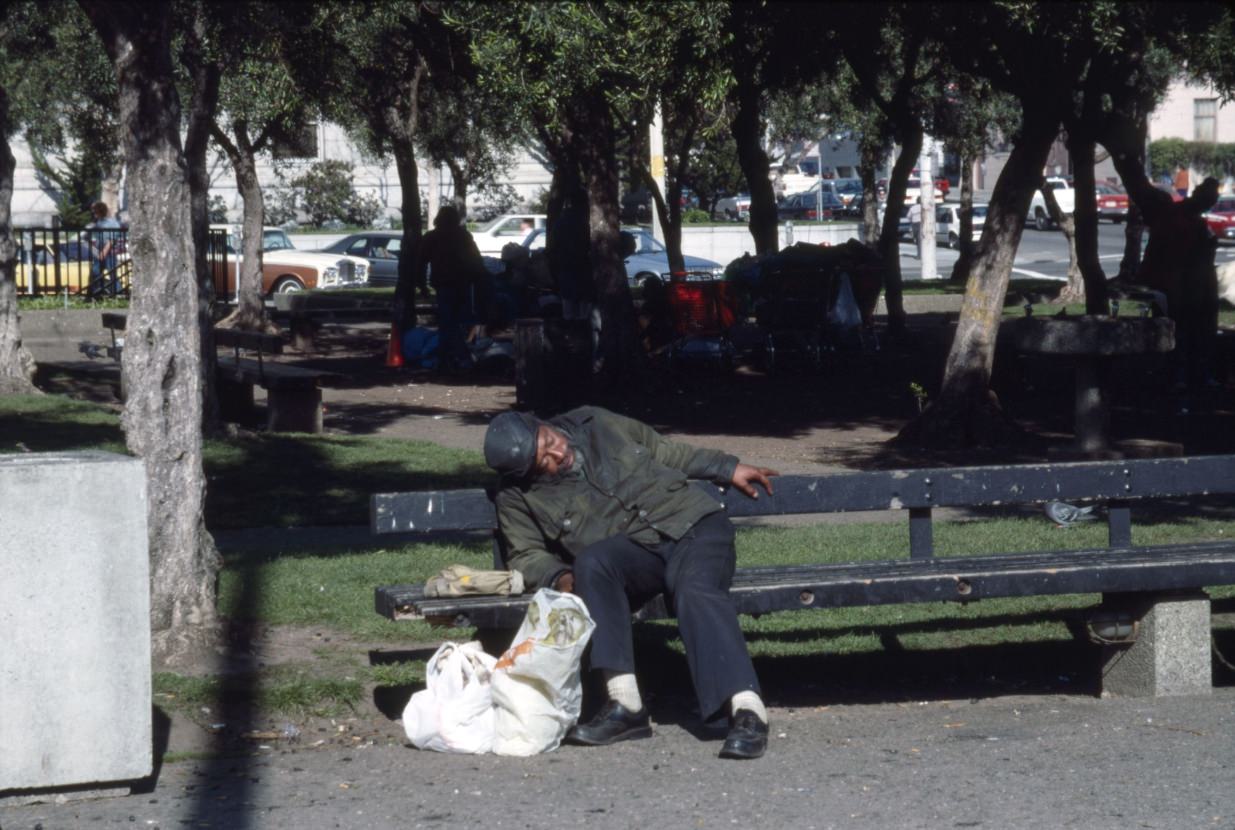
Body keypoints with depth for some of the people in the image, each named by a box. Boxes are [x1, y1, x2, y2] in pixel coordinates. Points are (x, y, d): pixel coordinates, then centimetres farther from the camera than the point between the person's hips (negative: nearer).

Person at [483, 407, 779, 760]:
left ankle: (747, 710, -47)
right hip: (631, 552, 0)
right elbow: (526, 555, 7)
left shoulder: (594, 423, 9)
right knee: (591, 562, -34)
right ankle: (624, 704, -38)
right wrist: (559, 576, -16)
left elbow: (663, 451, 20)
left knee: (696, 590, -33)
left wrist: (728, 469, 23)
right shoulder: (518, 498, 3)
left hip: (692, 522, 0)